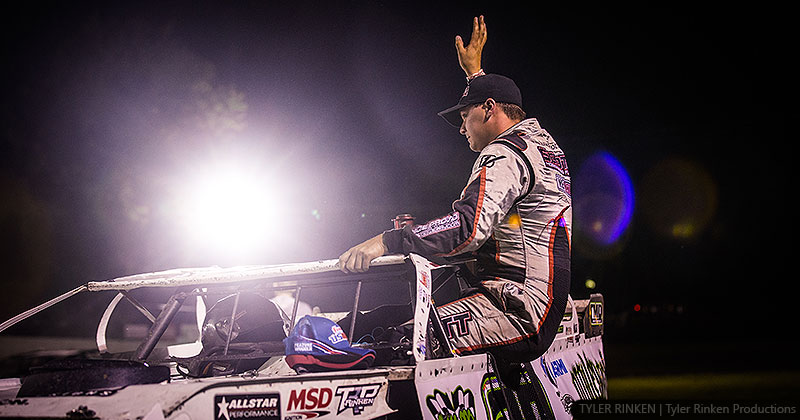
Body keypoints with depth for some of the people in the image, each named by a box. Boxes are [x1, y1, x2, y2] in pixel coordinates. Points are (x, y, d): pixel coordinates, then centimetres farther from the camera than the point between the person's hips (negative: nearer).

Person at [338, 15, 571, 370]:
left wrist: (387, 241, -26)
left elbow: (470, 226, -25)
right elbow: (498, 105, 46)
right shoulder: (543, 141, 21)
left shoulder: (504, 154, -9)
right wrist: (474, 71, 55)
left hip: (520, 311, -10)